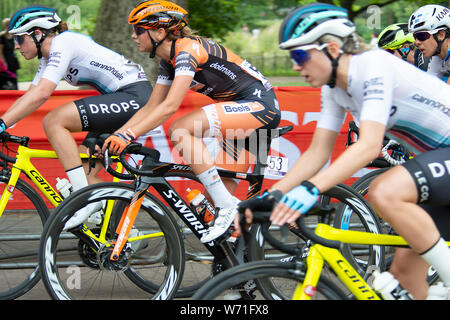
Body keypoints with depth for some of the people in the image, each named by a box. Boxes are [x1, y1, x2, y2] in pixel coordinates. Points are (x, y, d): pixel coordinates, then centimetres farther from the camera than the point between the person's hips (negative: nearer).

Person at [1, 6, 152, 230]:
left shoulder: (63, 43, -14)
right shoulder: (50, 56, 16)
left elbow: (41, 94, -26)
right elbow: (29, 96, 18)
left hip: (135, 96, -11)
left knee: (53, 121, -20)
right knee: (82, 168, 8)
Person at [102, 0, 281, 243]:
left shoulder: (188, 50, -19)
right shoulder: (168, 61, 9)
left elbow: (170, 106, -28)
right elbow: (151, 107, 13)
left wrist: (129, 135, -32)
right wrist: (115, 136, 3)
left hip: (260, 105, -10)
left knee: (180, 131, -25)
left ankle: (227, 207, -20)